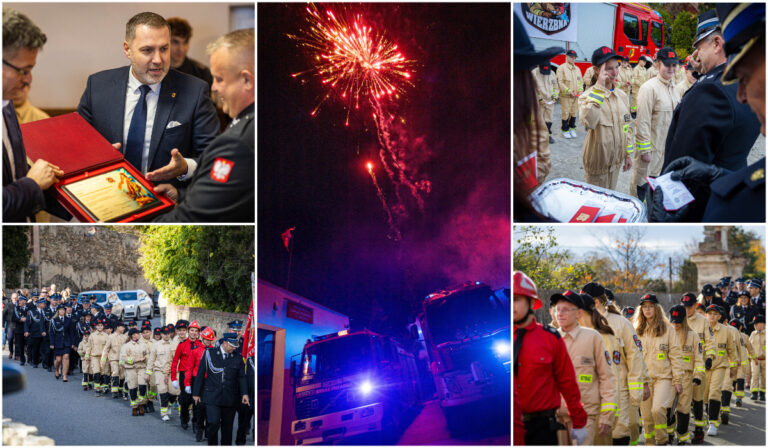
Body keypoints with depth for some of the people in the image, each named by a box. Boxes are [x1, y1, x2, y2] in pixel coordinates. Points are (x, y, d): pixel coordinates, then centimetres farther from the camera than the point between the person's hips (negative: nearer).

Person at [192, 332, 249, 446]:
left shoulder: (238, 358, 8)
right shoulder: (210, 353, 2)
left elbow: (241, 377, 7)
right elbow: (200, 374, 3)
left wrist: (244, 393, -8)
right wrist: (196, 393, 2)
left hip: (230, 398, 2)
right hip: (212, 397, -2)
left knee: (227, 427, 6)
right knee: (214, 423, -14)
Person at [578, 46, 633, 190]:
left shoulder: (622, 96, 4)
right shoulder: (587, 96, -16)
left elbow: (627, 126, 15)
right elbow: (589, 121, -37)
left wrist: (628, 154, 13)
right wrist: (599, 87, -32)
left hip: (616, 160, 6)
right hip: (597, 161, -6)